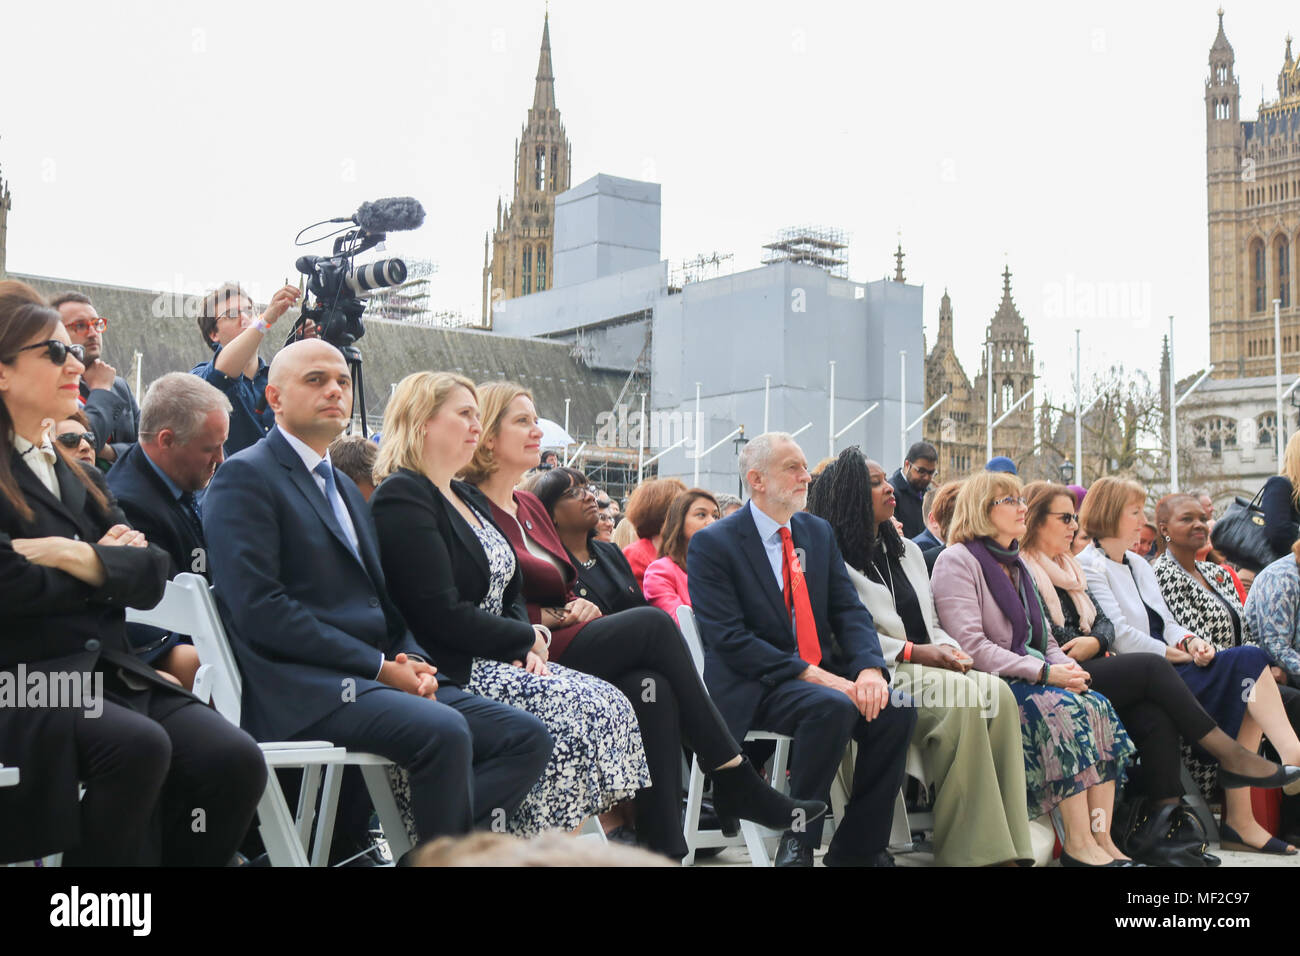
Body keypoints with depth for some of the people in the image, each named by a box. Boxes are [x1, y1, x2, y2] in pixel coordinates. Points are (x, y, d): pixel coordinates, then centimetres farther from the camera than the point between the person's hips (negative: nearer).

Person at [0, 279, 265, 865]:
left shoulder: (78, 475, 22)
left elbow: (151, 578, 10)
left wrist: (85, 561, -10)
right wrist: (108, 566, -1)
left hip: (110, 673, 6)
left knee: (234, 759, -21)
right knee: (138, 746, -34)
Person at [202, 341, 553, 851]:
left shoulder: (345, 486, 25)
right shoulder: (244, 476, -3)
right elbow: (258, 607, -14)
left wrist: (414, 661, 1)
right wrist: (381, 668, -14)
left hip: (375, 677, 9)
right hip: (300, 687, -8)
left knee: (527, 736, -7)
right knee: (443, 730, -32)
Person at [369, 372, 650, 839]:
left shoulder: (471, 499, 20)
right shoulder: (402, 496, -11)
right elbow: (442, 616, -19)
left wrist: (533, 639, -1)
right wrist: (530, 639, -8)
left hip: (496, 660, 9)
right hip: (451, 673, -9)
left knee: (611, 705, -11)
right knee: (578, 713, -25)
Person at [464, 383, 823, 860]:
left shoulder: (531, 505, 22)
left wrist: (578, 606, 2)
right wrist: (553, 616, -11)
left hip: (561, 645, 8)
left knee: (650, 687, -20)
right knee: (652, 623, -19)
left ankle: (665, 846, -25)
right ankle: (735, 781, -12)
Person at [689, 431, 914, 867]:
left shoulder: (819, 532, 13)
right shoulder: (711, 544, -7)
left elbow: (849, 611, 7)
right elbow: (729, 639, -15)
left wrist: (870, 668, -15)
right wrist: (811, 674, -22)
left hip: (823, 672, 6)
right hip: (754, 688, -6)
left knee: (897, 709, -18)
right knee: (832, 707, -33)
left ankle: (856, 848, -5)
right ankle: (797, 841, -15)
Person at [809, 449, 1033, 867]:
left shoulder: (908, 550, 26)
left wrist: (950, 648, 0)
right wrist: (913, 652, -14)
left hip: (930, 666, 7)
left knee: (997, 692, -23)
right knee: (961, 697, -32)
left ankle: (1008, 846, -27)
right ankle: (971, 850, -29)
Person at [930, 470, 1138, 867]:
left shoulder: (1016, 565, 22)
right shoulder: (957, 561, -5)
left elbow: (1044, 638, 21)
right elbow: (970, 645, -17)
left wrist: (1068, 667, -3)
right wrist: (1043, 673, -20)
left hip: (1024, 678, 8)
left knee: (1097, 707, -18)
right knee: (1061, 709, -31)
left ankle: (1102, 837, -22)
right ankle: (1078, 844, -27)